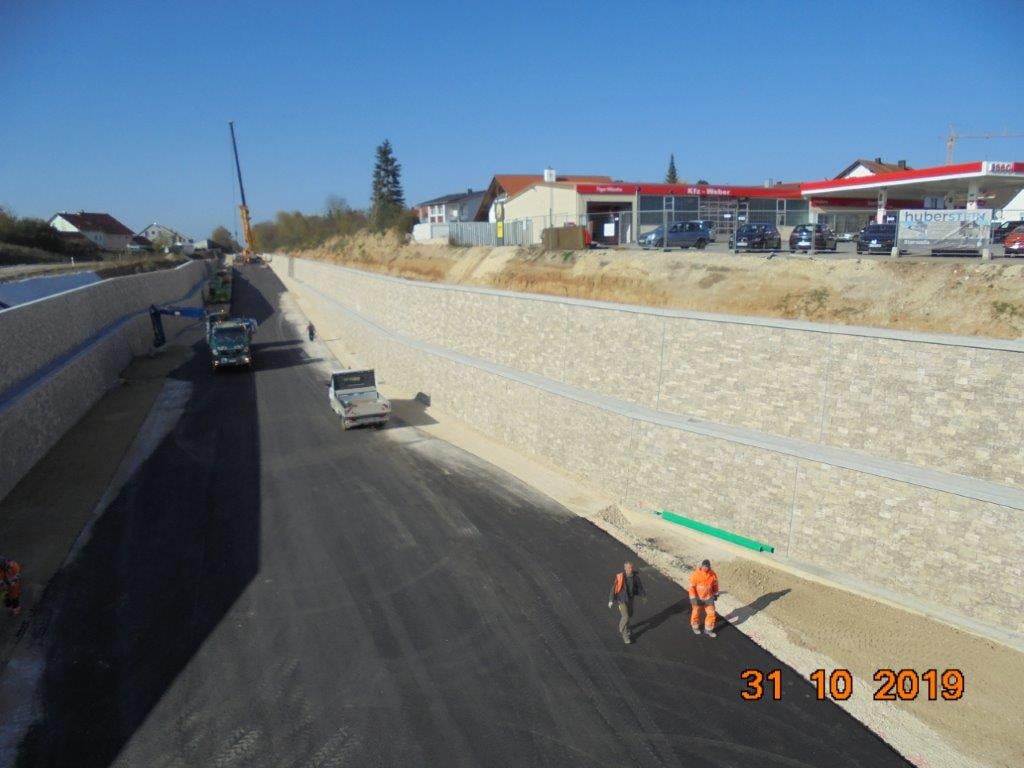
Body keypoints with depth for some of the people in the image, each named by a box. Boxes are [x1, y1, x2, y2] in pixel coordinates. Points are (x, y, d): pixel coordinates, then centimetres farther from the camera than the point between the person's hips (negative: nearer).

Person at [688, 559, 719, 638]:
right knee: (696, 613, 15)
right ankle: (695, 627, 40)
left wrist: (716, 594, 14)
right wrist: (693, 598, -18)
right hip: (698, 597, -3)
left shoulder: (713, 574, -13)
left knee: (711, 613, 3)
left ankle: (708, 630, 22)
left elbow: (715, 584, 5)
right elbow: (692, 587, -17)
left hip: (708, 597, 3)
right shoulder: (696, 574, -23)